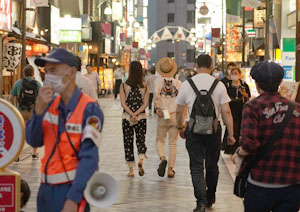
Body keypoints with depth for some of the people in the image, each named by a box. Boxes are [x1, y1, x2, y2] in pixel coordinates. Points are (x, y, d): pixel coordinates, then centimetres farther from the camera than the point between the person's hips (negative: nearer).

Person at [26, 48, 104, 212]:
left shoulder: (89, 109, -13)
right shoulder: (51, 104, 7)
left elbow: (89, 158, -18)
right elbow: (33, 141, 1)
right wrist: (39, 109, -15)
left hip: (71, 189, -6)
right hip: (46, 188, 6)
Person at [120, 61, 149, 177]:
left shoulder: (124, 85, -5)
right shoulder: (145, 86, -1)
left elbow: (123, 103, -10)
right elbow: (145, 104, -6)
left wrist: (132, 114, -13)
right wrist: (136, 114, -11)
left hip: (126, 117, -1)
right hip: (142, 117, 1)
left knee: (128, 142, 8)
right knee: (141, 140, 10)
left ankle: (131, 170, 8)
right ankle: (141, 159, -20)